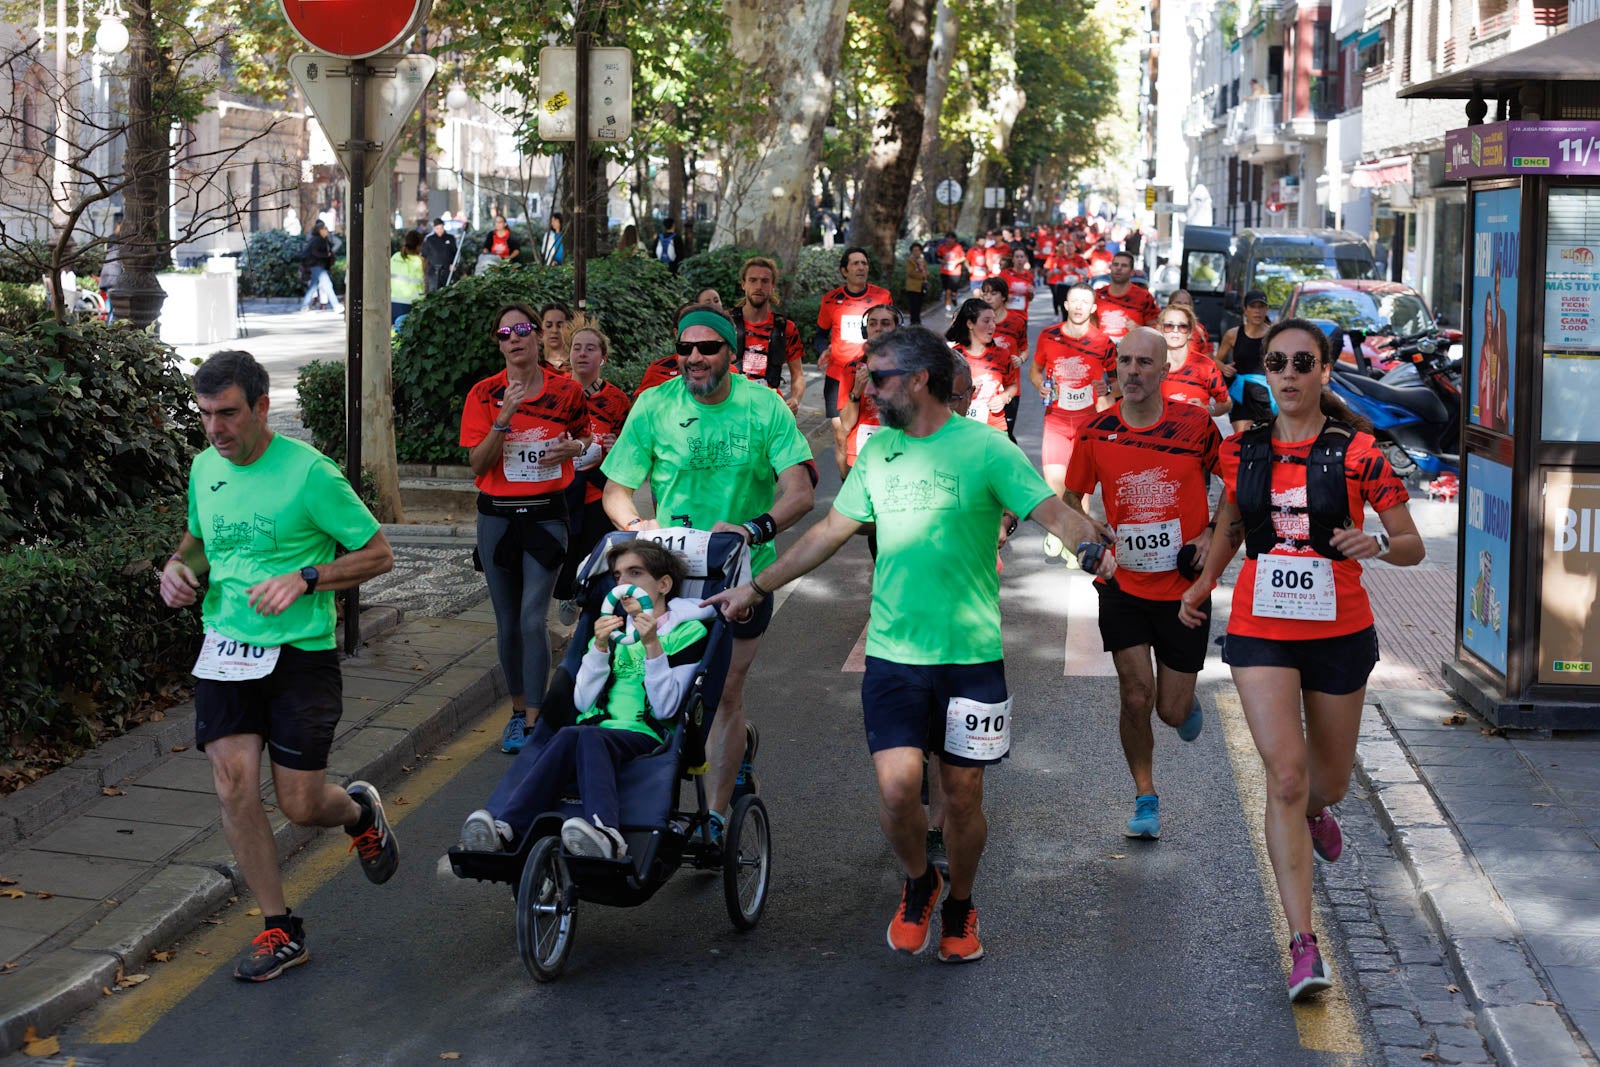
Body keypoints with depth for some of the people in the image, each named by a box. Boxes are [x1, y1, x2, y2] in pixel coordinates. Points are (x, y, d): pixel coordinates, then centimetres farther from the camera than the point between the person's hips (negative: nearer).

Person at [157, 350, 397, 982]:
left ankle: (360, 811, 37)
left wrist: (304, 579, -20)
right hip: (226, 649, 4)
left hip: (301, 652, -4)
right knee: (233, 784, -10)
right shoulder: (204, 468, 6)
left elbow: (378, 554, -7)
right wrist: (179, 565, 3)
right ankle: (280, 930, 3)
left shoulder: (309, 472, -12)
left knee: (300, 805, -1)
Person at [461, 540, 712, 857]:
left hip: (642, 736, -4)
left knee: (572, 738, -37)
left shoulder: (687, 632, 11)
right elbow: (583, 702, 15)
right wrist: (600, 647, 2)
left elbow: (664, 708, -2)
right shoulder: (612, 628, 28)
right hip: (594, 728, 4)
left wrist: (652, 645, -11)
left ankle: (505, 826, -53)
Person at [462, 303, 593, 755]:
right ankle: (518, 711, 25)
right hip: (497, 515, 2)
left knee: (533, 618, -12)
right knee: (507, 622, 9)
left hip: (546, 514, -1)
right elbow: (477, 464, -9)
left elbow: (584, 439, 17)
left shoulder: (566, 391, -1)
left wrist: (573, 448, -7)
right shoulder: (484, 394, -3)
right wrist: (504, 418, -22)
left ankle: (534, 723, -9)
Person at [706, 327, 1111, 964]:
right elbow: (831, 531, 18)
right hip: (892, 651, 3)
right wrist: (756, 589, 22)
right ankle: (918, 884, 19)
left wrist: (1087, 538, -37)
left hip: (970, 653, -3)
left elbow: (1051, 511, -14)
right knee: (897, 785, -11)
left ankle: (960, 906, 32)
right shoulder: (877, 450, 9)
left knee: (962, 794, 6)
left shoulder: (983, 447, -6)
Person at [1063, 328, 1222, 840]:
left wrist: (1213, 535, -5)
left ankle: (1187, 701, 43)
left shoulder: (1196, 424, -8)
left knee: (1171, 710, 3)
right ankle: (1145, 798, 14)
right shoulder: (1096, 431, -4)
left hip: (1185, 587, -1)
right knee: (1136, 696, -7)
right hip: (1123, 586, 1)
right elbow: (1072, 498, 11)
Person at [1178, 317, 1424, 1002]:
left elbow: (1413, 547, -3)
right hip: (1260, 630, 0)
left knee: (1330, 782, 15)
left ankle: (1315, 812, 56)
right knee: (1285, 776, -13)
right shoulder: (1243, 451, 2)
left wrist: (1379, 545, -24)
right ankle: (1303, 944, -12)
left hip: (1338, 631, 0)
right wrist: (1202, 585, 10)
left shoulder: (1355, 452, -5)